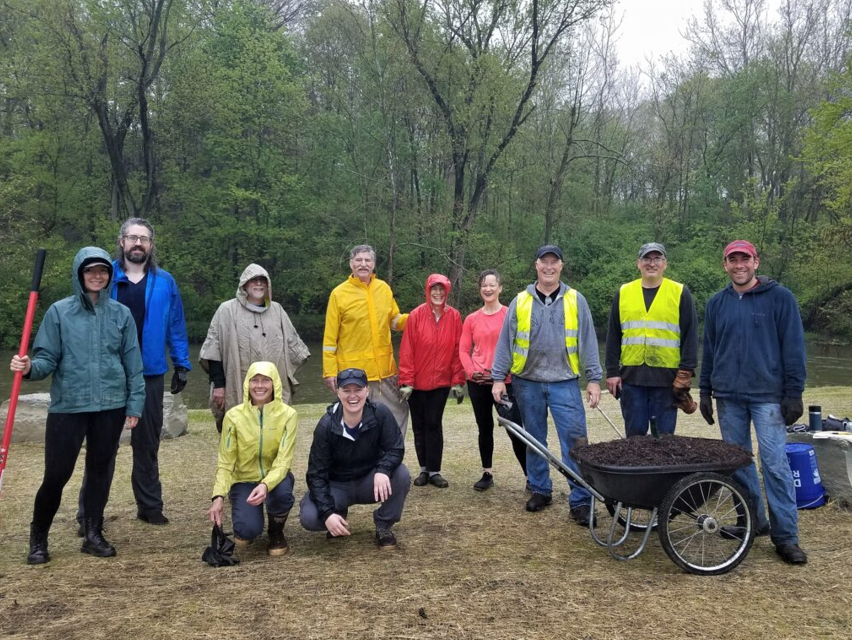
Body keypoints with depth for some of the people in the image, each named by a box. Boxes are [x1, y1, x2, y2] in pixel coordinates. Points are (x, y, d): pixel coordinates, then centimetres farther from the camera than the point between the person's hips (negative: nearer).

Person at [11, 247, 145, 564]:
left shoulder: (121, 313, 3)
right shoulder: (59, 311, -1)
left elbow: (133, 363, 5)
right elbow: (48, 359, -3)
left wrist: (135, 404, 3)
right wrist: (30, 367, -25)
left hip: (111, 406, 2)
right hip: (68, 406, -2)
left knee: (100, 470, 10)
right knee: (56, 474, 0)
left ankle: (93, 534, 25)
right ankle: (38, 538, 22)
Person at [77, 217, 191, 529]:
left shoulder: (165, 282, 2)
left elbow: (176, 326, 4)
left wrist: (181, 364, 1)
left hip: (150, 374, 2)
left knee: (147, 443, 13)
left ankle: (150, 505, 25)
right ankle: (89, 514, 12)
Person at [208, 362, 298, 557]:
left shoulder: (288, 414, -15)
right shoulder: (234, 416, -12)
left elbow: (283, 461, -21)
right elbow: (225, 463, -9)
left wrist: (265, 485, -40)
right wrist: (219, 496, -24)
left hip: (275, 477, 0)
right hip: (244, 480, 0)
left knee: (282, 492, -36)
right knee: (248, 530, -25)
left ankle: (276, 532, -2)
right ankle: (245, 529, 16)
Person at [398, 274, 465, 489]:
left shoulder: (454, 317, -3)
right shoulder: (416, 316, -8)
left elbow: (458, 350, -1)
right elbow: (406, 351, -8)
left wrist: (457, 382, -2)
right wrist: (406, 381, -10)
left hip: (441, 382, 0)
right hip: (417, 382, 0)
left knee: (434, 425, 1)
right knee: (419, 427, 9)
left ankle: (434, 471, 10)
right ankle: (424, 469, 22)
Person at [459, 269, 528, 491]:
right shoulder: (471, 319, 6)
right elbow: (463, 350, 7)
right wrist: (471, 371, -8)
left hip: (505, 382, -3)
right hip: (478, 383, 3)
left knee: (515, 429, -6)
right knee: (485, 428, 12)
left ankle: (530, 476, 3)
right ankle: (487, 473, 23)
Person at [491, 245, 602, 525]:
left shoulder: (575, 300, 3)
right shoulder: (520, 302, 5)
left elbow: (587, 342, 3)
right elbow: (505, 342, 6)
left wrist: (593, 379, -2)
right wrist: (498, 378, 1)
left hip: (564, 383, -1)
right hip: (528, 383, 2)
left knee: (575, 441, -6)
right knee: (534, 440, 11)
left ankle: (581, 500, 1)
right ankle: (540, 490, 26)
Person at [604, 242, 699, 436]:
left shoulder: (680, 293, 2)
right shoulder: (623, 293, 9)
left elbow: (690, 336, -1)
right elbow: (613, 336, 9)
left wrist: (686, 373, -8)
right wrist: (612, 371, 3)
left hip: (667, 378, -2)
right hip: (631, 377, 2)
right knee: (634, 434, 9)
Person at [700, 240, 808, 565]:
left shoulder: (780, 297, -2)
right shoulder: (716, 304, 10)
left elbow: (793, 348, -3)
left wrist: (794, 393, -7)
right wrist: (705, 391, 11)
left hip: (768, 396, -4)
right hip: (729, 398, 4)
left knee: (774, 463, -7)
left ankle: (786, 536, 2)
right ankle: (753, 522, 24)